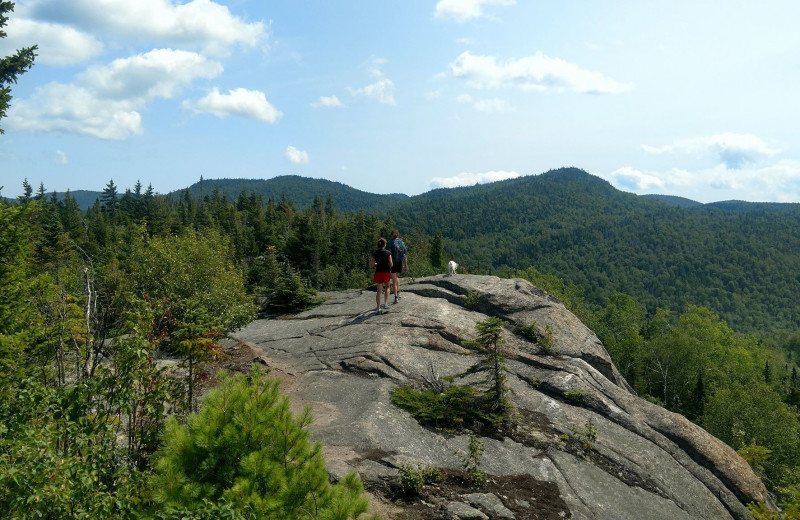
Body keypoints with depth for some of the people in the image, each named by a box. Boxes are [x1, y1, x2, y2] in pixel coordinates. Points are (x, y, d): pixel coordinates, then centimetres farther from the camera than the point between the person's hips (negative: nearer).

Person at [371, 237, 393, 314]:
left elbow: (373, 265, 4)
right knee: (387, 288, 23)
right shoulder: (388, 252, -8)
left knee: (378, 291, 7)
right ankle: (385, 304, 11)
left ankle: (378, 308, 7)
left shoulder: (375, 253, 1)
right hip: (387, 272, -2)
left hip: (378, 273, 2)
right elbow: (391, 264, -9)